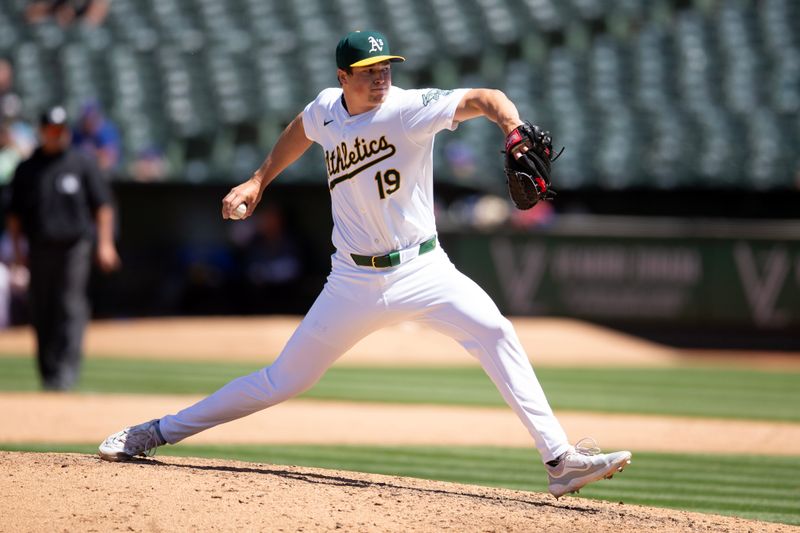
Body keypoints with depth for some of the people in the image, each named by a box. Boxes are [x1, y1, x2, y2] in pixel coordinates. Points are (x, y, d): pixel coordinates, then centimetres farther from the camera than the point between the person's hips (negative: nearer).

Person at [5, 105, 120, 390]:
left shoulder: (82, 164, 7)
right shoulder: (27, 169, 11)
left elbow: (102, 204, 7)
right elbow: (14, 212, 13)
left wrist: (105, 242, -1)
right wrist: (16, 248, 4)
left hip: (74, 246, -2)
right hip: (40, 248, 2)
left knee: (71, 306, -12)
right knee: (41, 311, 3)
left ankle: (67, 369, -17)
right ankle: (48, 373, 10)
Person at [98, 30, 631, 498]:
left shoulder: (409, 109, -14)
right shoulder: (327, 110, 0)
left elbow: (482, 99, -28)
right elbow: (300, 132, 25)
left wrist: (515, 132, -46)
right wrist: (258, 181, 19)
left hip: (421, 268, -2)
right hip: (355, 281, 2)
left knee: (495, 331, -26)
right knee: (283, 381, 6)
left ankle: (559, 459, -26)